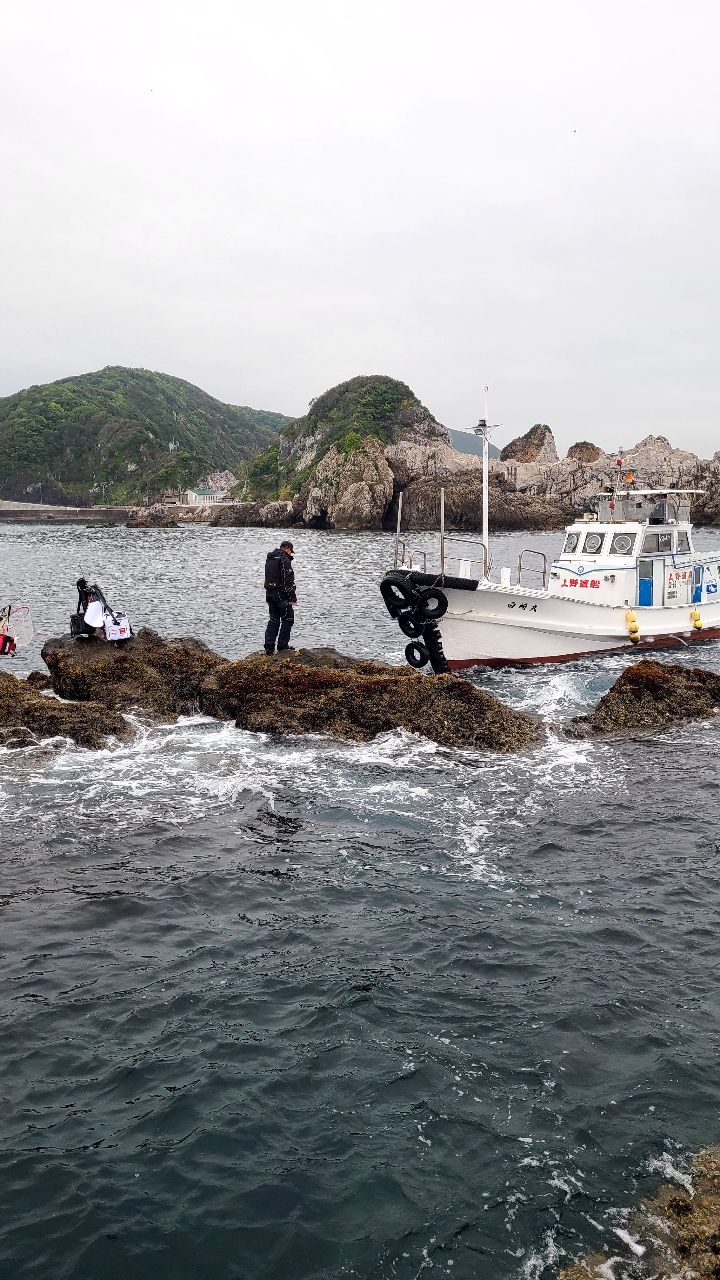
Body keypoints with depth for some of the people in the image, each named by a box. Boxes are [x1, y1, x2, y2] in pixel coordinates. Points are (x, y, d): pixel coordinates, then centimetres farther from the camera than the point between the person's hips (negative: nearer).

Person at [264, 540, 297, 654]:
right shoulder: (284, 559, -12)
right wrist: (293, 598, -15)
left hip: (269, 593, 8)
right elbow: (288, 581, -18)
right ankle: (282, 646, -1)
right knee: (287, 619, 1)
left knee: (274, 619, 14)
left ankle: (269, 646, 9)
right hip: (280, 593, -8)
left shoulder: (269, 559, 16)